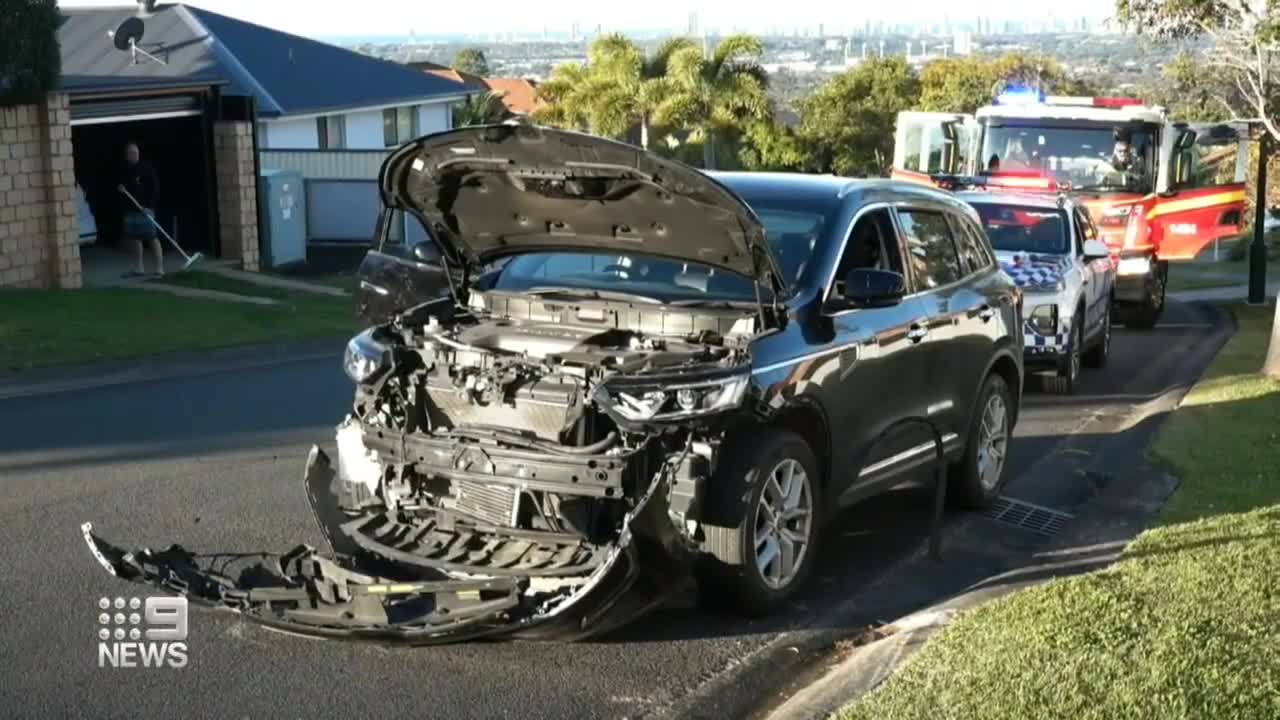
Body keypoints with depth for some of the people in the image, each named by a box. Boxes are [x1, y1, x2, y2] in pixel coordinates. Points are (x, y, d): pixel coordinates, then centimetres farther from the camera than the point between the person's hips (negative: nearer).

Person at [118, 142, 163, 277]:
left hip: (145, 209, -6)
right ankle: (140, 268, 17)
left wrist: (149, 205, -16)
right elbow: (119, 186, 24)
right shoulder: (124, 171, 10)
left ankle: (160, 269, -11)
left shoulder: (147, 168, -5)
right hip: (130, 210, 6)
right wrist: (119, 188, -1)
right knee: (136, 239, 10)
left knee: (153, 238, -9)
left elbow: (155, 188, -8)